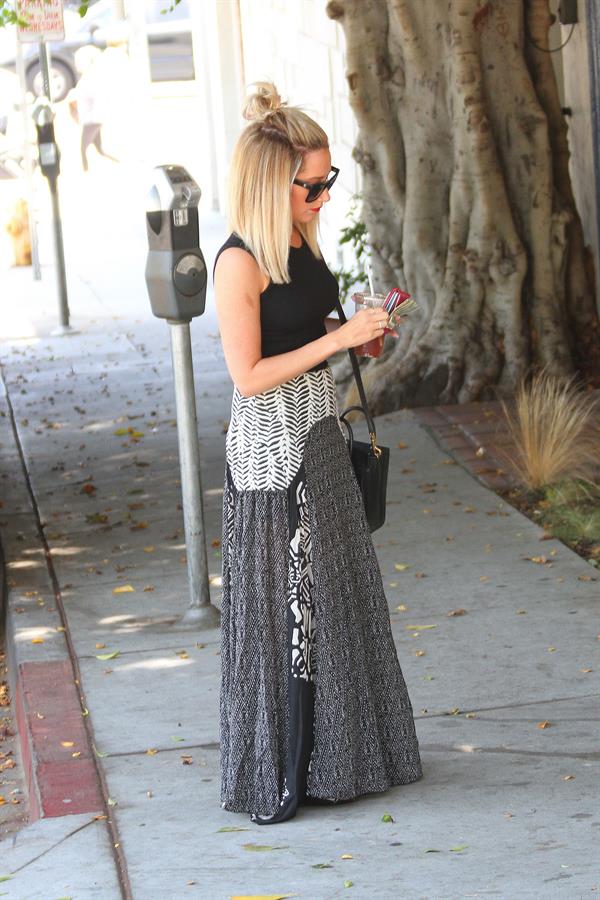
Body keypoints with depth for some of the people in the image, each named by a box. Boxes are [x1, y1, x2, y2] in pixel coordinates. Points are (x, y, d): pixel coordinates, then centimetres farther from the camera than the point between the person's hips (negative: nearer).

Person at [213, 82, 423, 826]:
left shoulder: (301, 242, 7)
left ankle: (336, 756, 29)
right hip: (270, 452, -9)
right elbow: (249, 375, -21)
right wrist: (337, 339, -21)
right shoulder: (240, 262, -19)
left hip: (319, 437, 9)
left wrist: (356, 333, 3)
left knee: (336, 594, 15)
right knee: (280, 609, -1)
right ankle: (274, 775, 11)